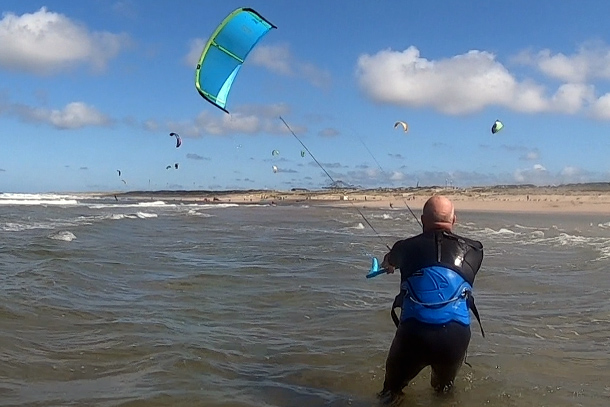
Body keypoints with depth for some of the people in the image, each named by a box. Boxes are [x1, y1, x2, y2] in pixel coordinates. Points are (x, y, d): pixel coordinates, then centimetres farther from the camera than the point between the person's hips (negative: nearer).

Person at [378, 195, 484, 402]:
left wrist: (387, 263, 56)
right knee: (444, 388, 33)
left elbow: (390, 261, 30)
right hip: (456, 336, 2)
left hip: (413, 334, -1)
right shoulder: (472, 250, 6)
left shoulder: (407, 247, 6)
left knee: (392, 388, 26)